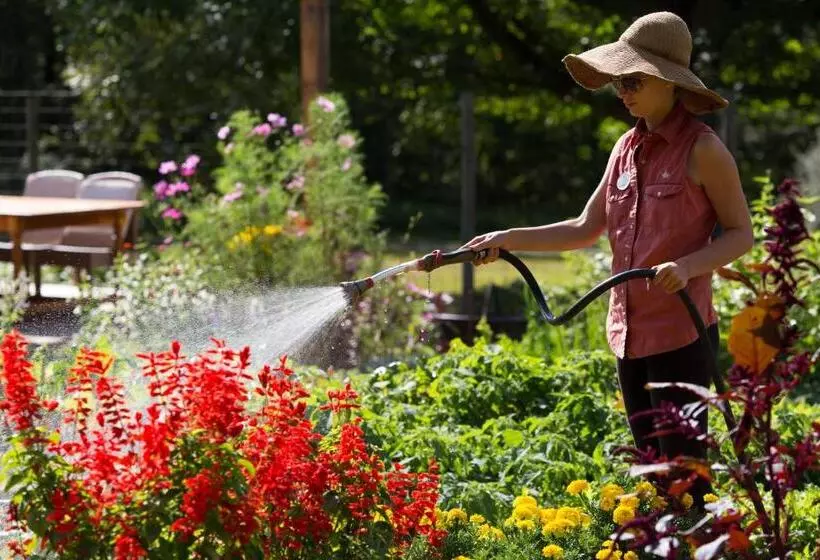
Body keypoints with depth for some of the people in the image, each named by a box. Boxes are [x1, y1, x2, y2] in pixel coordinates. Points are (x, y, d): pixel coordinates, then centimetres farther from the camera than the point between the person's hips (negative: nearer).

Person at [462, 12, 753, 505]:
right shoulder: (628, 147, 10)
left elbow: (741, 234, -7)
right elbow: (586, 230, 15)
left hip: (681, 334, -7)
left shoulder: (702, 149, -10)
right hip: (630, 332, 7)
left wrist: (688, 266, -24)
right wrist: (508, 239, 6)